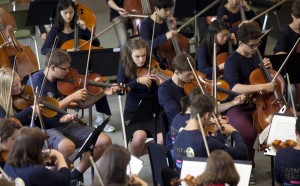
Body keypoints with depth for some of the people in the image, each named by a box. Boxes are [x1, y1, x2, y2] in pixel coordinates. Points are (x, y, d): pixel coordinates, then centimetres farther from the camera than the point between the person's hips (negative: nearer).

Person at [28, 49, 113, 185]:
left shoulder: (63, 80, 4)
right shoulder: (37, 80, -15)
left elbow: (83, 104, 13)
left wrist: (103, 93, -1)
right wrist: (71, 97, -20)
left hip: (65, 125, 7)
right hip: (44, 129, -7)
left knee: (105, 141, -7)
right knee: (68, 146, -40)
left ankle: (76, 174, 8)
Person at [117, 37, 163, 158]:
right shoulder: (125, 69, 0)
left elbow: (158, 93, 0)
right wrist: (137, 81, -25)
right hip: (133, 112, -2)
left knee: (163, 138, -24)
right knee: (140, 136, -33)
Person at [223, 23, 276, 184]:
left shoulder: (254, 56, 7)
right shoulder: (232, 61, -16)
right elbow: (235, 87, -33)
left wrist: (268, 69, 1)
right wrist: (262, 87, -35)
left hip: (257, 104, 7)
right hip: (237, 108, -7)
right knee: (249, 133, -35)